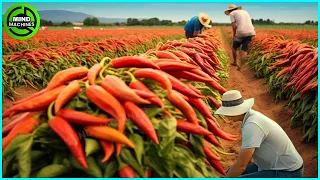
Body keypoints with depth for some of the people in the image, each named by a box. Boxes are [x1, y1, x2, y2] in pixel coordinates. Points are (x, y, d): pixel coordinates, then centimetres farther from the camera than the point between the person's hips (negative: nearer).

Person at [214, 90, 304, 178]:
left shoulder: (251, 125, -30)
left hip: (287, 174, -9)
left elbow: (241, 165, -29)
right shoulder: (252, 116, 2)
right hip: (280, 166, 9)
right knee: (232, 173, 10)